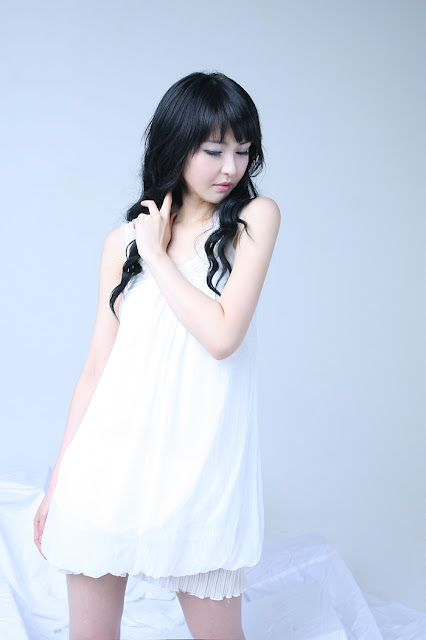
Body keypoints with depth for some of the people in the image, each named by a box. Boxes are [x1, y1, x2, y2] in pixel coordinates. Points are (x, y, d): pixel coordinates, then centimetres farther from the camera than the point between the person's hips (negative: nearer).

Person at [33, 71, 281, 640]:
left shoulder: (255, 217, 0)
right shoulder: (124, 241, 7)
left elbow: (222, 336, -13)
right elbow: (97, 366, 8)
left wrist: (158, 256, -4)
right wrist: (59, 480, 9)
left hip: (198, 463, -2)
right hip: (111, 458, 2)